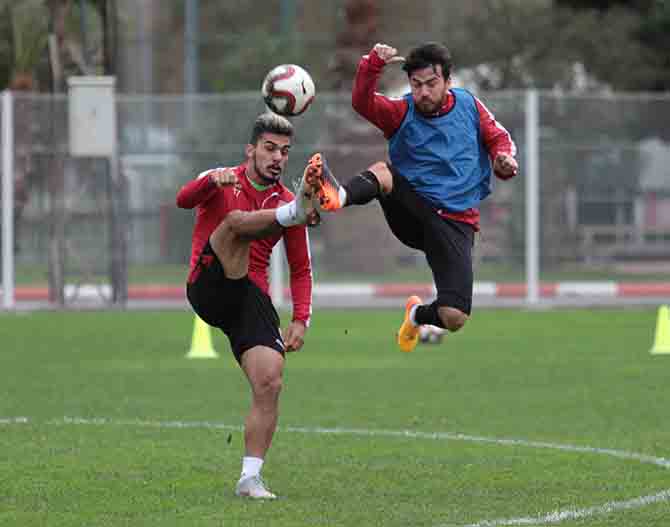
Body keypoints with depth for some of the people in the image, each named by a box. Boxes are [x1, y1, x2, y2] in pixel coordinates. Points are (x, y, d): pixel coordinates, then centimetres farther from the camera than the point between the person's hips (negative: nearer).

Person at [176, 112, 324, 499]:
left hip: (253, 298, 4)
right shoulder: (223, 184, 3)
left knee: (270, 383, -12)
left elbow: (301, 269, 15)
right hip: (209, 289, -4)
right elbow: (184, 200, -19)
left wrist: (301, 320, 1)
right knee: (237, 220, -26)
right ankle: (298, 211, -60)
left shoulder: (285, 201, 12)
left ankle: (251, 477, -5)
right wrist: (212, 181, -41)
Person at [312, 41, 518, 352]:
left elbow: (498, 138, 15)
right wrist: (373, 65, -36)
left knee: (454, 319, -13)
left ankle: (418, 314, 24)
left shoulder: (469, 105, 4)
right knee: (382, 172, -30)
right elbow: (362, 103, -18)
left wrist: (504, 160, -8)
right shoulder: (402, 113, -1)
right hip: (413, 211, 0)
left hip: (457, 222, 0)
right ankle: (338, 196, -63)